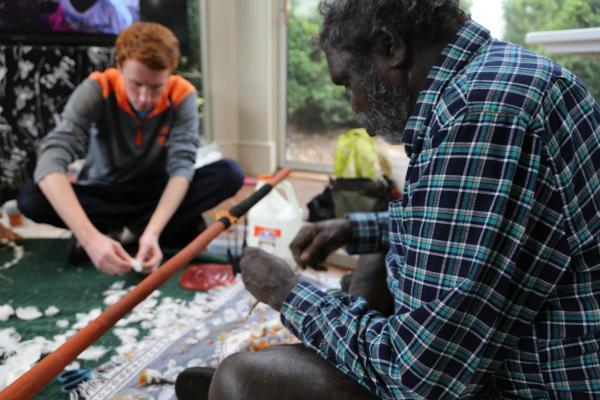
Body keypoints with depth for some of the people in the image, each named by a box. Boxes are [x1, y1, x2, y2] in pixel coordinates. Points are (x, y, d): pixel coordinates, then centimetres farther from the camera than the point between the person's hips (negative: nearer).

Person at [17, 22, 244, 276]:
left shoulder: (182, 95, -18)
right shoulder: (97, 91, -22)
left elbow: (182, 166, -24)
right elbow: (51, 161, -33)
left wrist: (153, 232, -40)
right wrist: (90, 237, -47)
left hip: (159, 194, 2)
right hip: (103, 194, -1)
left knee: (229, 174, -24)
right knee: (30, 199, -28)